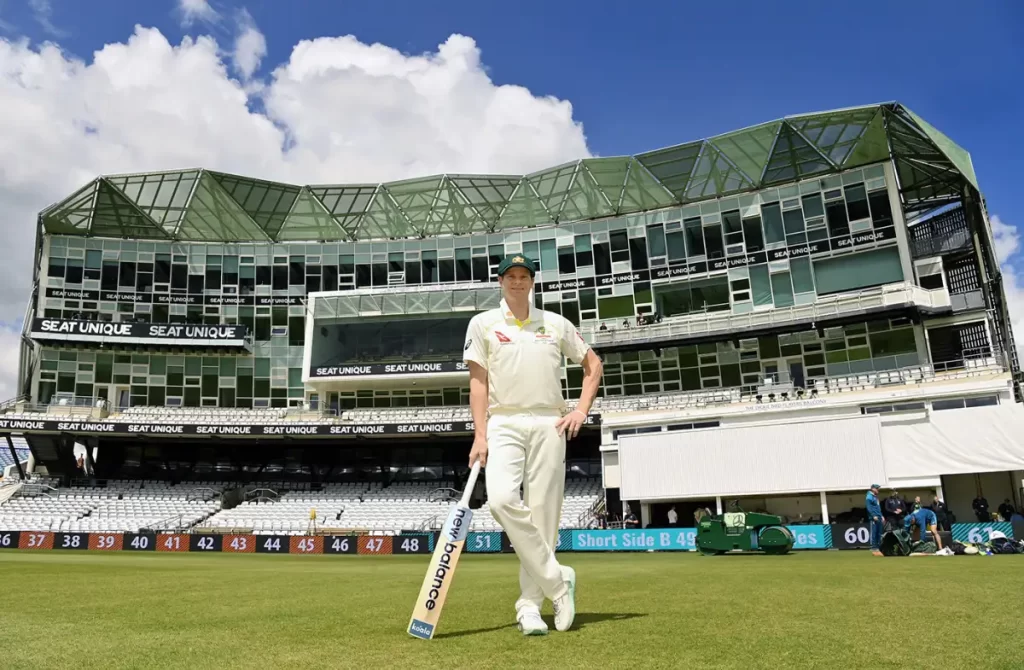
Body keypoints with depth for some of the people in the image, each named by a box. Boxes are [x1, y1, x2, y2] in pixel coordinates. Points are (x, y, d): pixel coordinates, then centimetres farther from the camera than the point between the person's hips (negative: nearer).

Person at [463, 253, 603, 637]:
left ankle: (529, 605, 9)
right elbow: (478, 381, 3)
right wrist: (480, 435, -7)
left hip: (549, 425, 1)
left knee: (543, 513, -2)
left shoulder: (556, 324, 13)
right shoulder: (483, 324, 9)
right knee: (502, 500, -23)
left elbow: (593, 364, 19)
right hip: (504, 423, -1)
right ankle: (557, 580, -8)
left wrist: (581, 410, 5)